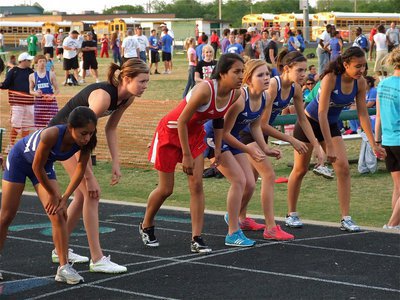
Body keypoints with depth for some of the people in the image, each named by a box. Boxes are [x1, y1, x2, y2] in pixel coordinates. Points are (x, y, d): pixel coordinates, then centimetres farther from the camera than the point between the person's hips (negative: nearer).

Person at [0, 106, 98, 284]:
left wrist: (65, 197, -11)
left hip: (45, 165, 4)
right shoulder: (52, 135, -42)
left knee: (59, 214, -8)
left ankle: (64, 267, -4)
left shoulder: (85, 142, -27)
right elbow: (37, 167, -28)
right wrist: (53, 194, -16)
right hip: (19, 158, -4)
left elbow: (80, 169, -9)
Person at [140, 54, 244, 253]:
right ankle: (146, 226, 30)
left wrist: (218, 148, 3)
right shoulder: (205, 90, -36)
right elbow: (182, 121, -28)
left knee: (197, 185, -3)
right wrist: (186, 155, -23)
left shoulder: (235, 94, -13)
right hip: (171, 131, -6)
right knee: (166, 189, 5)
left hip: (195, 134, 6)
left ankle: (196, 240, -1)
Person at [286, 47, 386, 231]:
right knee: (300, 169, 6)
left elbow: (363, 114, -6)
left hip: (331, 125, 5)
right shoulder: (331, 78, -29)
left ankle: (346, 219, -7)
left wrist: (373, 144, -8)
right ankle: (291, 214, 21)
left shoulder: (360, 83, -13)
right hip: (310, 122, -5)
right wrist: (329, 146, -35)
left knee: (343, 168, -9)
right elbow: (322, 113, -31)